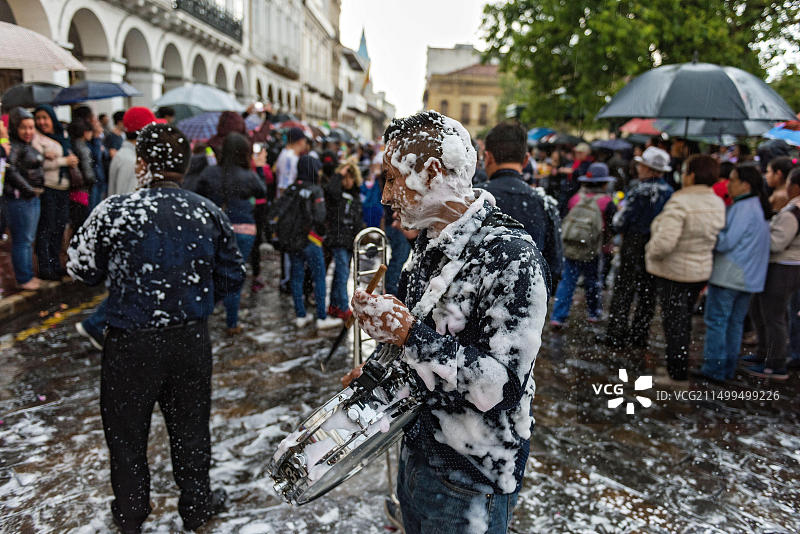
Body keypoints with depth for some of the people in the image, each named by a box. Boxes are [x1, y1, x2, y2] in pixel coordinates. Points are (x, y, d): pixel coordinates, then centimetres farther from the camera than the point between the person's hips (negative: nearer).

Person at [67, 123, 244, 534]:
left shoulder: (114, 211, -15)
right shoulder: (209, 213, -5)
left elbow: (83, 270, -3)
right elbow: (233, 277, 1)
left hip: (131, 342, -2)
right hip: (191, 339, 3)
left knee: (127, 428, 19)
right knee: (189, 423, 19)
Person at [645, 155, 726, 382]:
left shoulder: (679, 202, -23)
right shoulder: (718, 203, 2)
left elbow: (665, 242, -32)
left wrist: (651, 252, -13)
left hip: (673, 272, -8)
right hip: (702, 271, 8)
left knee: (674, 323, 4)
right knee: (684, 321, 22)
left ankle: (678, 375, 13)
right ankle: (681, 368, 36)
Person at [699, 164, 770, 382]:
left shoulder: (743, 209, -17)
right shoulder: (758, 207, 14)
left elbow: (726, 242, -19)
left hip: (729, 275, -9)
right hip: (749, 277, 10)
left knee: (716, 321, -2)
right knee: (735, 322, 14)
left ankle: (714, 368, 3)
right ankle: (728, 368, 22)